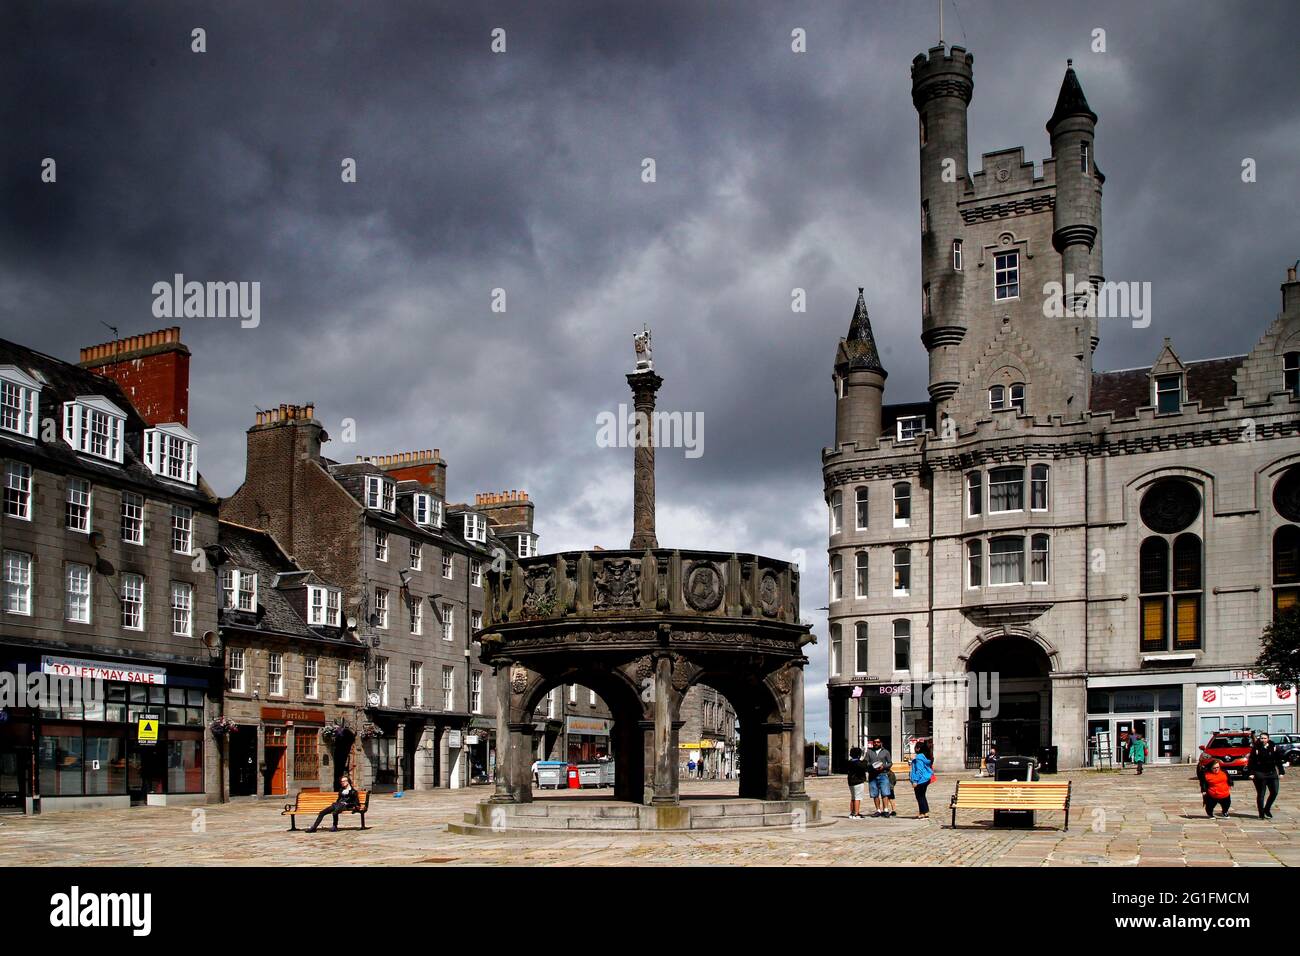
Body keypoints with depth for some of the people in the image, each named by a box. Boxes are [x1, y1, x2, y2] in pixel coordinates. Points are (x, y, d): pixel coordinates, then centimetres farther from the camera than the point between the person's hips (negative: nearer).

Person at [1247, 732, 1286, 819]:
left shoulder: (1274, 748, 3)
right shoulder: (1255, 748, -5)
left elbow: (1279, 760, 7)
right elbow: (1251, 761, -5)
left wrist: (1281, 772, 3)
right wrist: (1251, 773, -10)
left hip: (1272, 773, 3)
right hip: (1260, 774, -3)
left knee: (1274, 792, 0)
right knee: (1260, 794, 2)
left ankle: (1267, 809, 20)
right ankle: (1261, 813, 11)